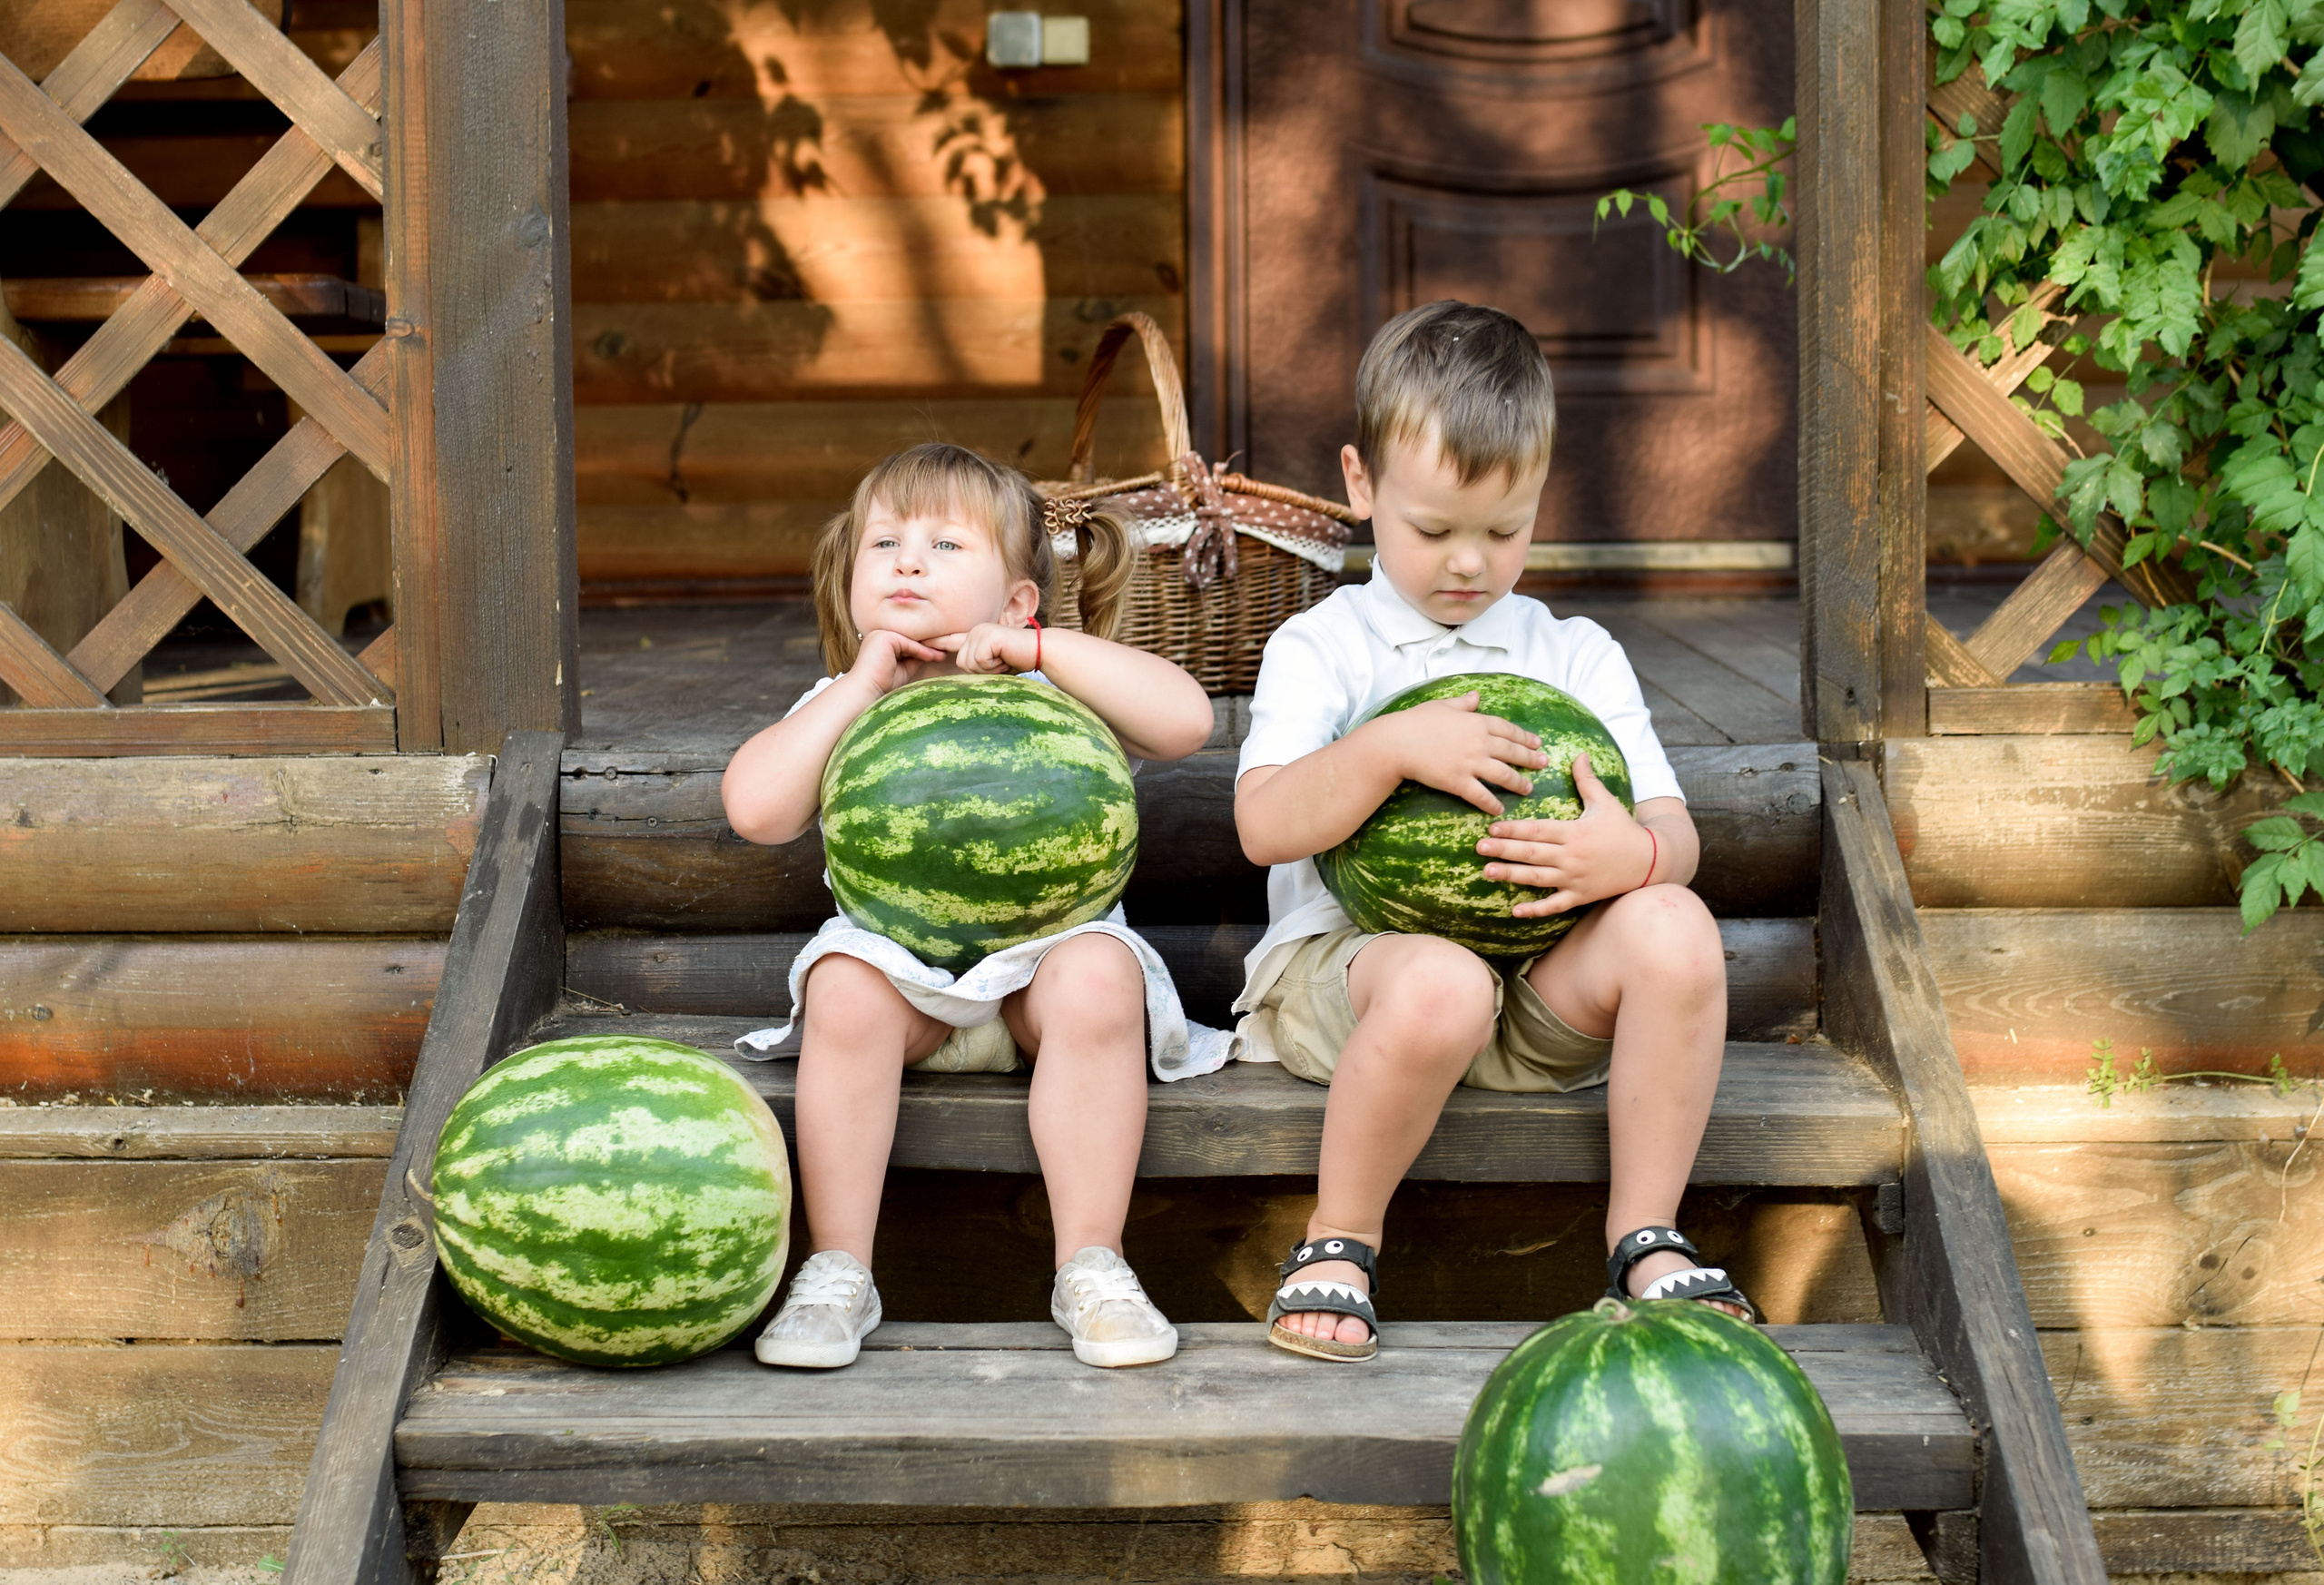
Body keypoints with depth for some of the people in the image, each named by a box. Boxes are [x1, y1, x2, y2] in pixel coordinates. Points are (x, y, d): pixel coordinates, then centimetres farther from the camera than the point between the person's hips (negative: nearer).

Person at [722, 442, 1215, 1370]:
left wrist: (1035, 646, -16)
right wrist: (863, 685, -11)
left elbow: (1186, 719, -14)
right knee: (846, 988, -32)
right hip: (899, 960, 1)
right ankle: (836, 1273, -24)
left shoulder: (1053, 694, 3)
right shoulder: (840, 706, 5)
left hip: (1044, 949, -1)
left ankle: (1091, 1265, -24)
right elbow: (755, 809, -13)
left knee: (1098, 978, -33)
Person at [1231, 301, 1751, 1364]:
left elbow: (1674, 831, 6)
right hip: (1341, 959, -3)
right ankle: (1338, 1247, -15)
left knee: (1674, 928, -27)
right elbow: (1265, 826, -10)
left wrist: (1635, 854, -20)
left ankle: (1646, 1241, -15)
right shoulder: (1321, 649, 6)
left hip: (1540, 982, 3)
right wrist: (1395, 748, -26)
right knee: (1441, 984, -39)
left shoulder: (1578, 656, 16)